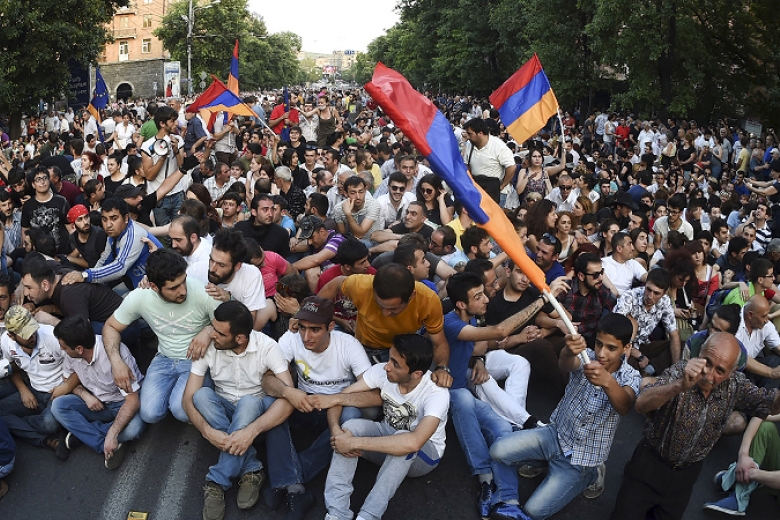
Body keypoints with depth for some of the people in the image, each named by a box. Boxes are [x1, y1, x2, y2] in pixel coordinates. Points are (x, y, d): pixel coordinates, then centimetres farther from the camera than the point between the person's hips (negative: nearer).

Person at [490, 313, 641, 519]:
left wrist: (608, 382, -60)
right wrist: (569, 352, -61)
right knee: (498, 451, -16)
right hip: (556, 434, 3)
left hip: (581, 456, -3)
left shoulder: (630, 377, -15)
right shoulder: (586, 358, -11)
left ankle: (589, 474, 11)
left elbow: (624, 407, -38)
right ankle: (550, 460, 9)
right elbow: (566, 365, -36)